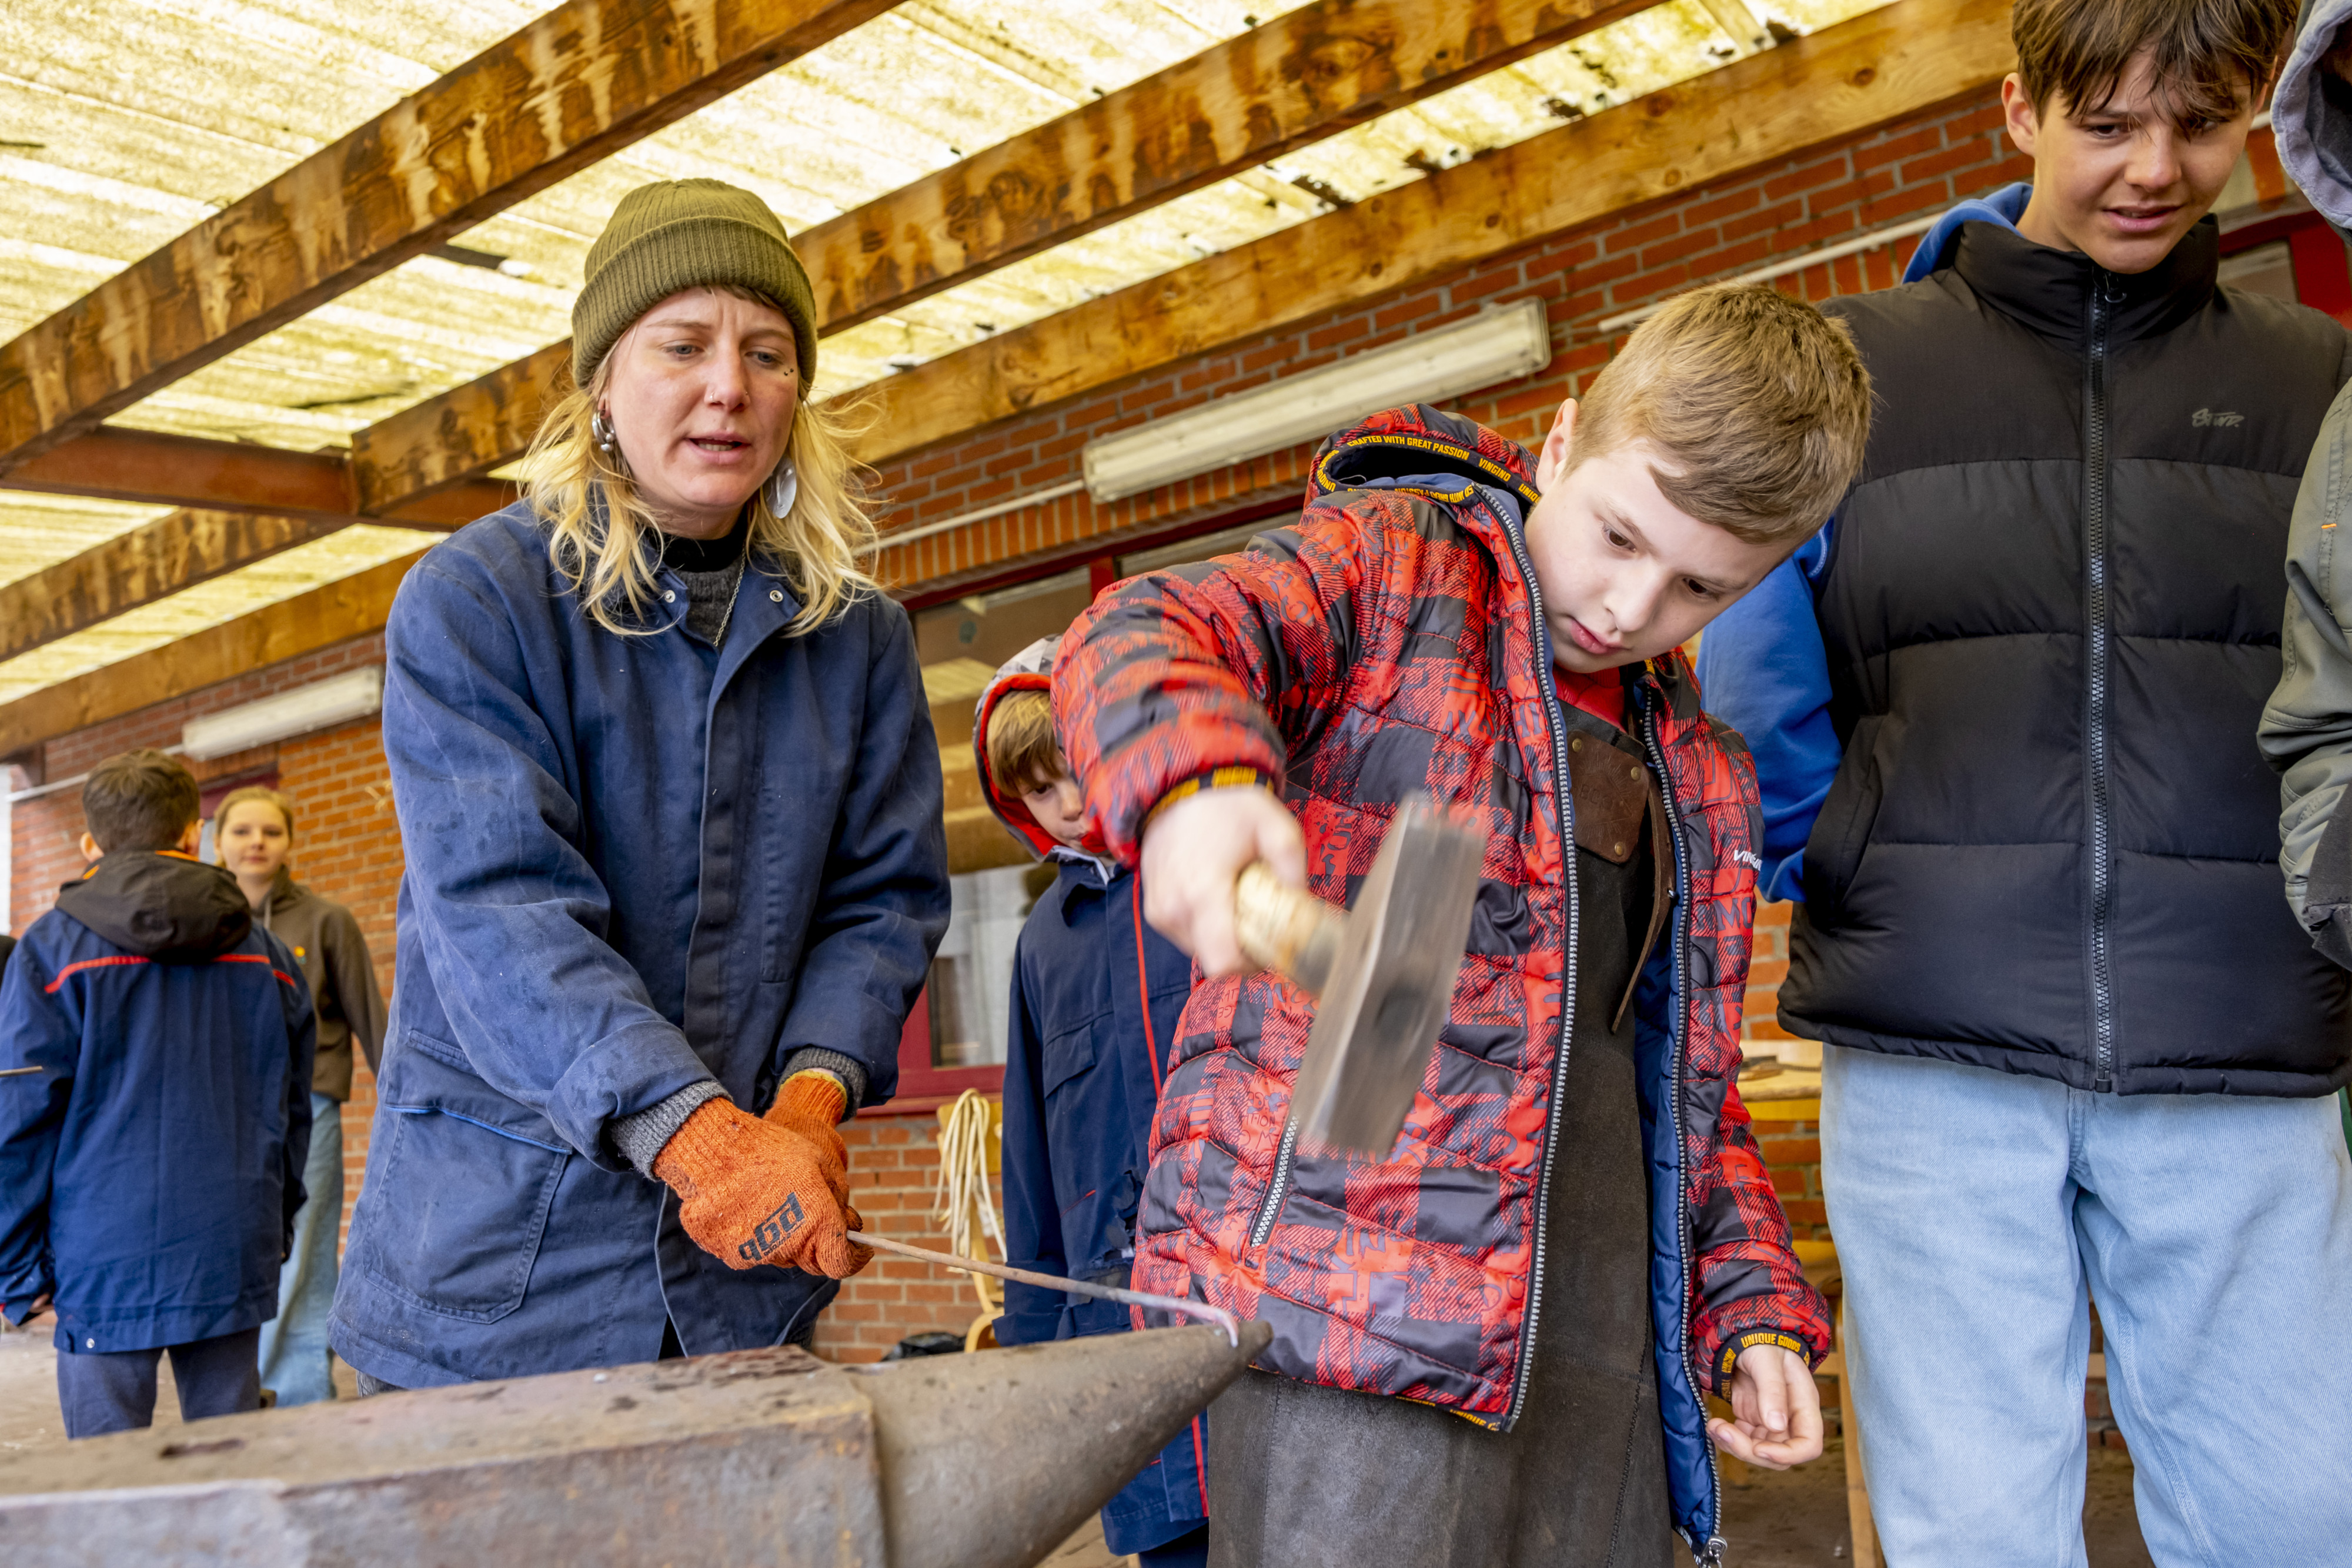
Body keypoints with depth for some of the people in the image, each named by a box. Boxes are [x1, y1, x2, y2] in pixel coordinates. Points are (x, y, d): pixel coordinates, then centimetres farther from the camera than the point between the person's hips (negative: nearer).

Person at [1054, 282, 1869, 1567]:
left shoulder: (1700, 774, 19)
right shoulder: (1390, 566, 0)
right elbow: (1135, 640, -19)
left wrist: (1751, 1300, 15)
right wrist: (1197, 776, -41)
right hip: (1353, 1295, -6)